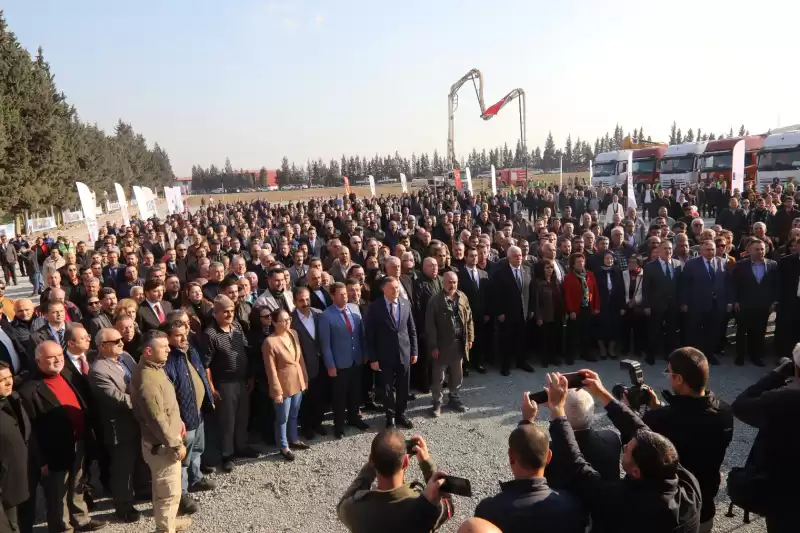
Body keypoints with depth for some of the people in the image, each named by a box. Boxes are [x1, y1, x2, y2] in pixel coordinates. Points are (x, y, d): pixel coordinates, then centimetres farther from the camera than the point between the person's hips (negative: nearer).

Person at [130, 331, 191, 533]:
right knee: (170, 492, 6)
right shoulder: (147, 379, -29)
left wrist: (178, 422, 15)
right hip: (161, 445, -10)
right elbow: (157, 419, -27)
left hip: (163, 441, 10)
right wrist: (175, 444, -19)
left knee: (163, 488, 26)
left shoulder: (154, 368, 2)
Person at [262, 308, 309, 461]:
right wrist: (277, 391, -15)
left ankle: (294, 439, 41)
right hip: (284, 384, -6)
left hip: (298, 381, 6)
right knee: (282, 417, 10)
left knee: (294, 414, 23)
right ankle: (284, 447, 26)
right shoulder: (270, 341, -20)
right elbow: (271, 370, -16)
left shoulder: (293, 333, -1)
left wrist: (305, 378, 10)